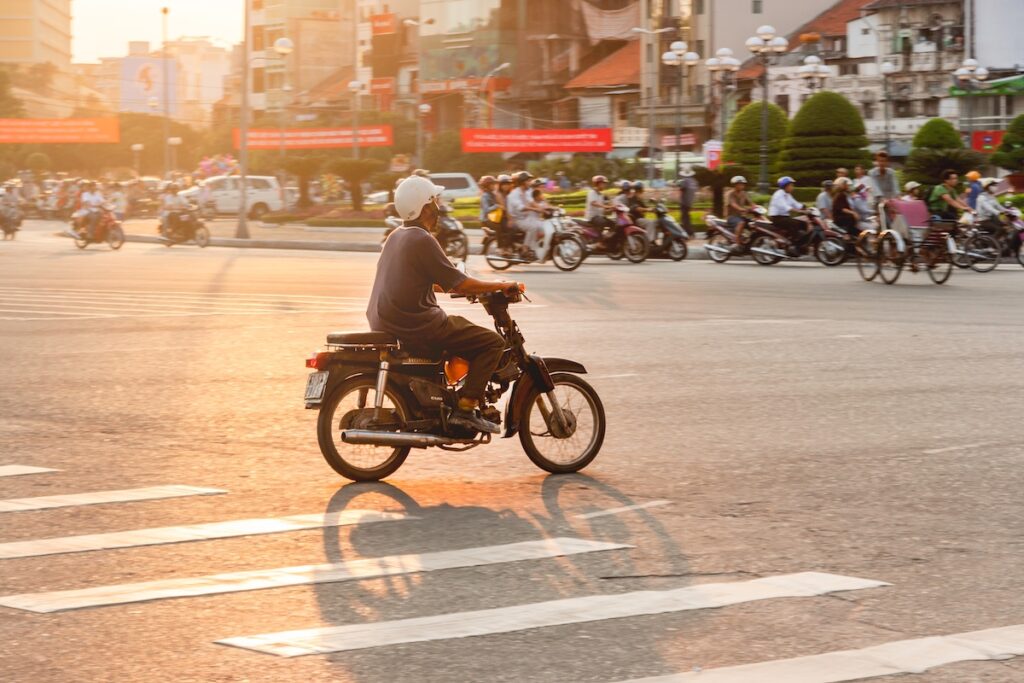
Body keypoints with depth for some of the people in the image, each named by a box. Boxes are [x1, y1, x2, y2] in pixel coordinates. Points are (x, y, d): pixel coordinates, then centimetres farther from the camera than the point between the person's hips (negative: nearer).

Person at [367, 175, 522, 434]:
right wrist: (501, 286, -5)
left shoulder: (396, 237, 15)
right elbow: (458, 283, -17)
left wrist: (472, 288, 29)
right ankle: (465, 408, -14)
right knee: (492, 342, -7)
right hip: (416, 324, -10)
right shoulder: (422, 239, -15)